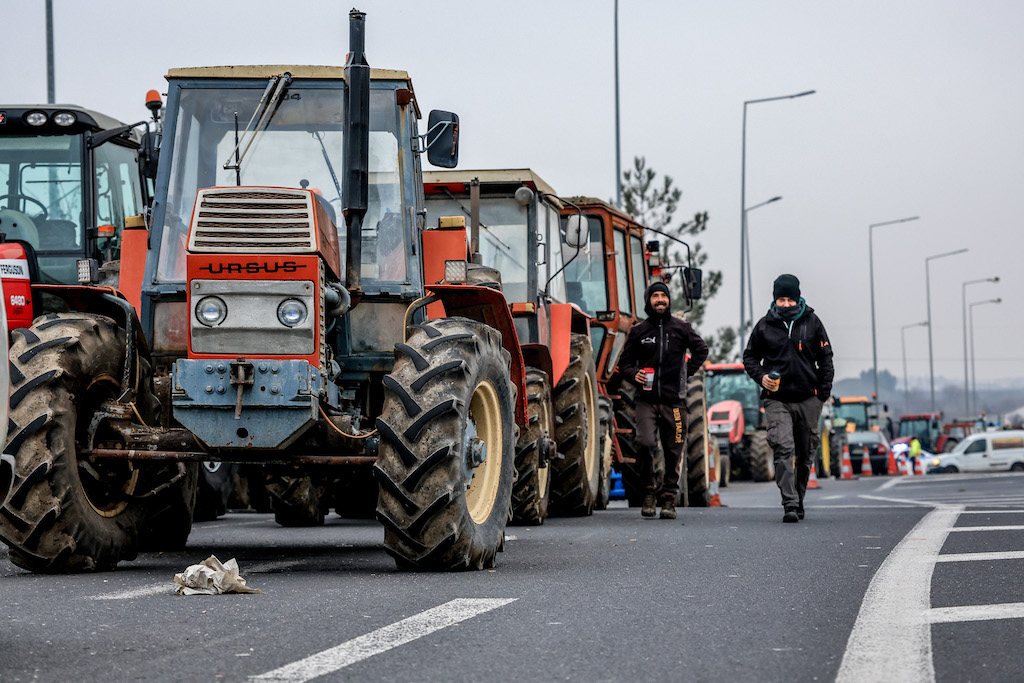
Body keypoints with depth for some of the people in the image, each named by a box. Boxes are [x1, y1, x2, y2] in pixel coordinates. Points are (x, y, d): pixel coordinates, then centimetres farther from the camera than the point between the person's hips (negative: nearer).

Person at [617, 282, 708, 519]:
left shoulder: (681, 328, 7)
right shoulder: (639, 330, 7)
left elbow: (701, 350, 15)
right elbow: (624, 361, 13)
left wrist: (688, 371, 5)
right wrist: (633, 374, -6)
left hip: (674, 399, 1)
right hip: (646, 399, -1)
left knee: (674, 450, 2)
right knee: (645, 442, -18)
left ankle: (669, 498, 12)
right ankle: (649, 489, 2)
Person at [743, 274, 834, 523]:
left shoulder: (812, 323, 5)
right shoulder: (764, 326, 3)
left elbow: (825, 358, 10)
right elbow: (750, 356, 14)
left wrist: (824, 392, 4)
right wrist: (761, 376, -6)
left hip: (808, 399, 2)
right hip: (777, 400, -2)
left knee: (805, 455, 10)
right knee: (783, 450, -17)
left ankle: (798, 500, 27)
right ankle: (790, 505, -22)